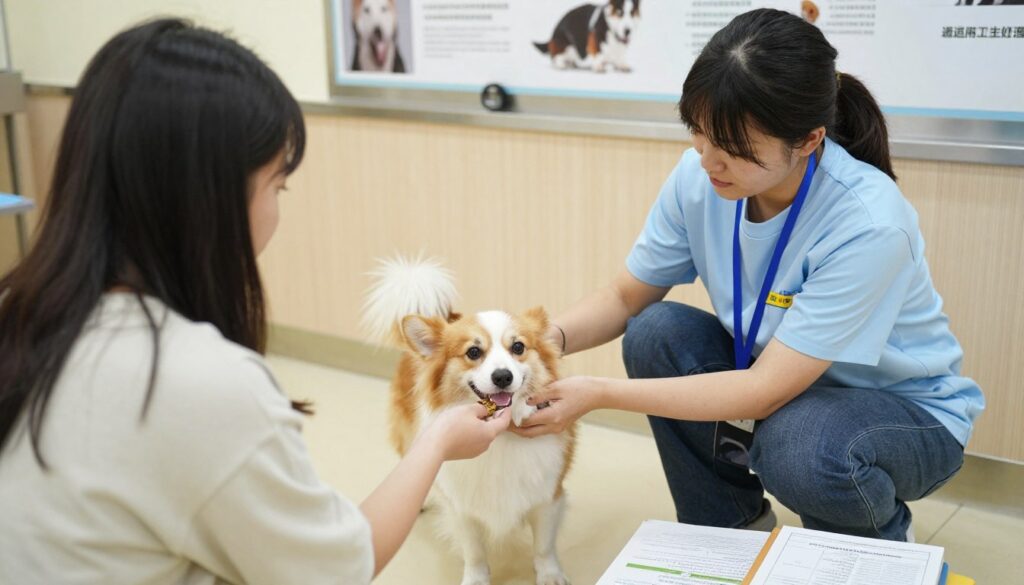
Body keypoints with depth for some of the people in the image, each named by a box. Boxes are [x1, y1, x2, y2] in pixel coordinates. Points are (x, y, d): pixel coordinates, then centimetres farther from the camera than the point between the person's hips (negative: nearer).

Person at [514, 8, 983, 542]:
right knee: (655, 333, -18)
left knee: (801, 443, -36)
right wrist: (550, 338, -26)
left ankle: (883, 540, 3)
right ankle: (733, 525, 6)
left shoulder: (868, 223, -33)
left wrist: (599, 393, -33)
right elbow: (625, 298, -5)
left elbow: (767, 391, -32)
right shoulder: (698, 176, -17)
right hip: (774, 375, 5)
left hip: (904, 409, -5)